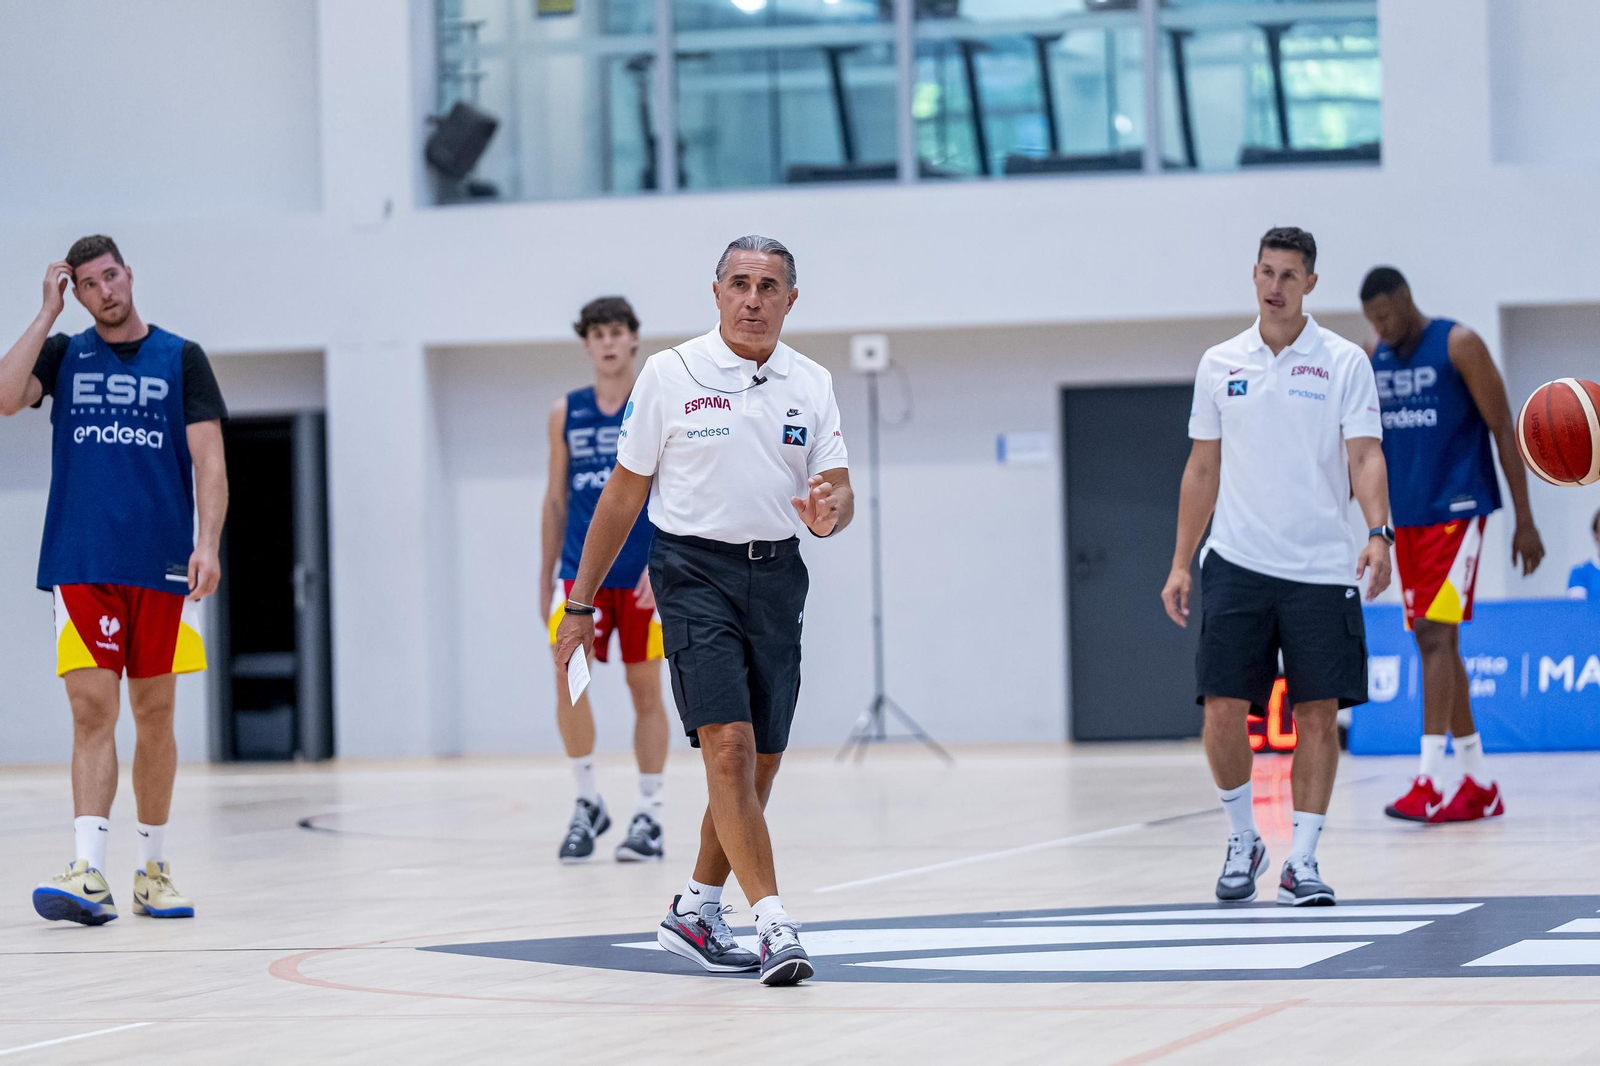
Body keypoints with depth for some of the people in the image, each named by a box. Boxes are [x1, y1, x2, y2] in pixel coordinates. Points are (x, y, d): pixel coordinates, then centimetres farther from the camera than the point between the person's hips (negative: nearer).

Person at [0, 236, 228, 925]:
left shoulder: (181, 358, 7)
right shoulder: (63, 355, 10)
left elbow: (209, 459, 2)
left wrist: (208, 543, -10)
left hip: (161, 567, 0)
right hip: (81, 565, 0)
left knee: (155, 716, 7)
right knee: (92, 712, -9)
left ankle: (152, 868, 17)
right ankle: (89, 873, -17)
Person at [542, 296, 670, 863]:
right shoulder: (566, 413, 9)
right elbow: (556, 498, 14)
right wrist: (545, 575, 11)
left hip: (643, 576, -2)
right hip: (581, 572, 2)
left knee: (646, 688, 2)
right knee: (567, 674, -11)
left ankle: (648, 816, 9)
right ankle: (588, 804, 3)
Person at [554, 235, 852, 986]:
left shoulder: (811, 384, 7)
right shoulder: (670, 375, -2)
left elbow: (839, 492, 6)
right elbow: (624, 493, 3)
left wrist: (831, 513, -19)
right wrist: (581, 602, 3)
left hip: (777, 575, 4)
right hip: (694, 569, -4)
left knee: (760, 762, 7)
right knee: (728, 744, -17)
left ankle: (694, 913, 24)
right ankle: (773, 924, -21)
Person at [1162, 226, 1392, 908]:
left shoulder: (1344, 363, 1)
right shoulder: (1220, 365, 8)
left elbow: (1364, 456, -6)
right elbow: (1203, 469, 13)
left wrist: (1378, 533, -22)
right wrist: (1180, 563, 10)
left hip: (1320, 567, -1)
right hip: (1236, 563, 1)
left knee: (1318, 712, -2)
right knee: (1223, 707, -6)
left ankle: (1302, 862, 6)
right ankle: (1241, 839, 14)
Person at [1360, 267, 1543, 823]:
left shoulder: (1458, 346, -9)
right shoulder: (1372, 360, 9)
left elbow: (1504, 431, -8)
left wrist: (1525, 521, -10)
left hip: (1456, 511, -7)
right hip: (1406, 520, 7)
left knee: (1435, 636, -16)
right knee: (1434, 643, 8)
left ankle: (1428, 785, -20)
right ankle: (1479, 786, 15)